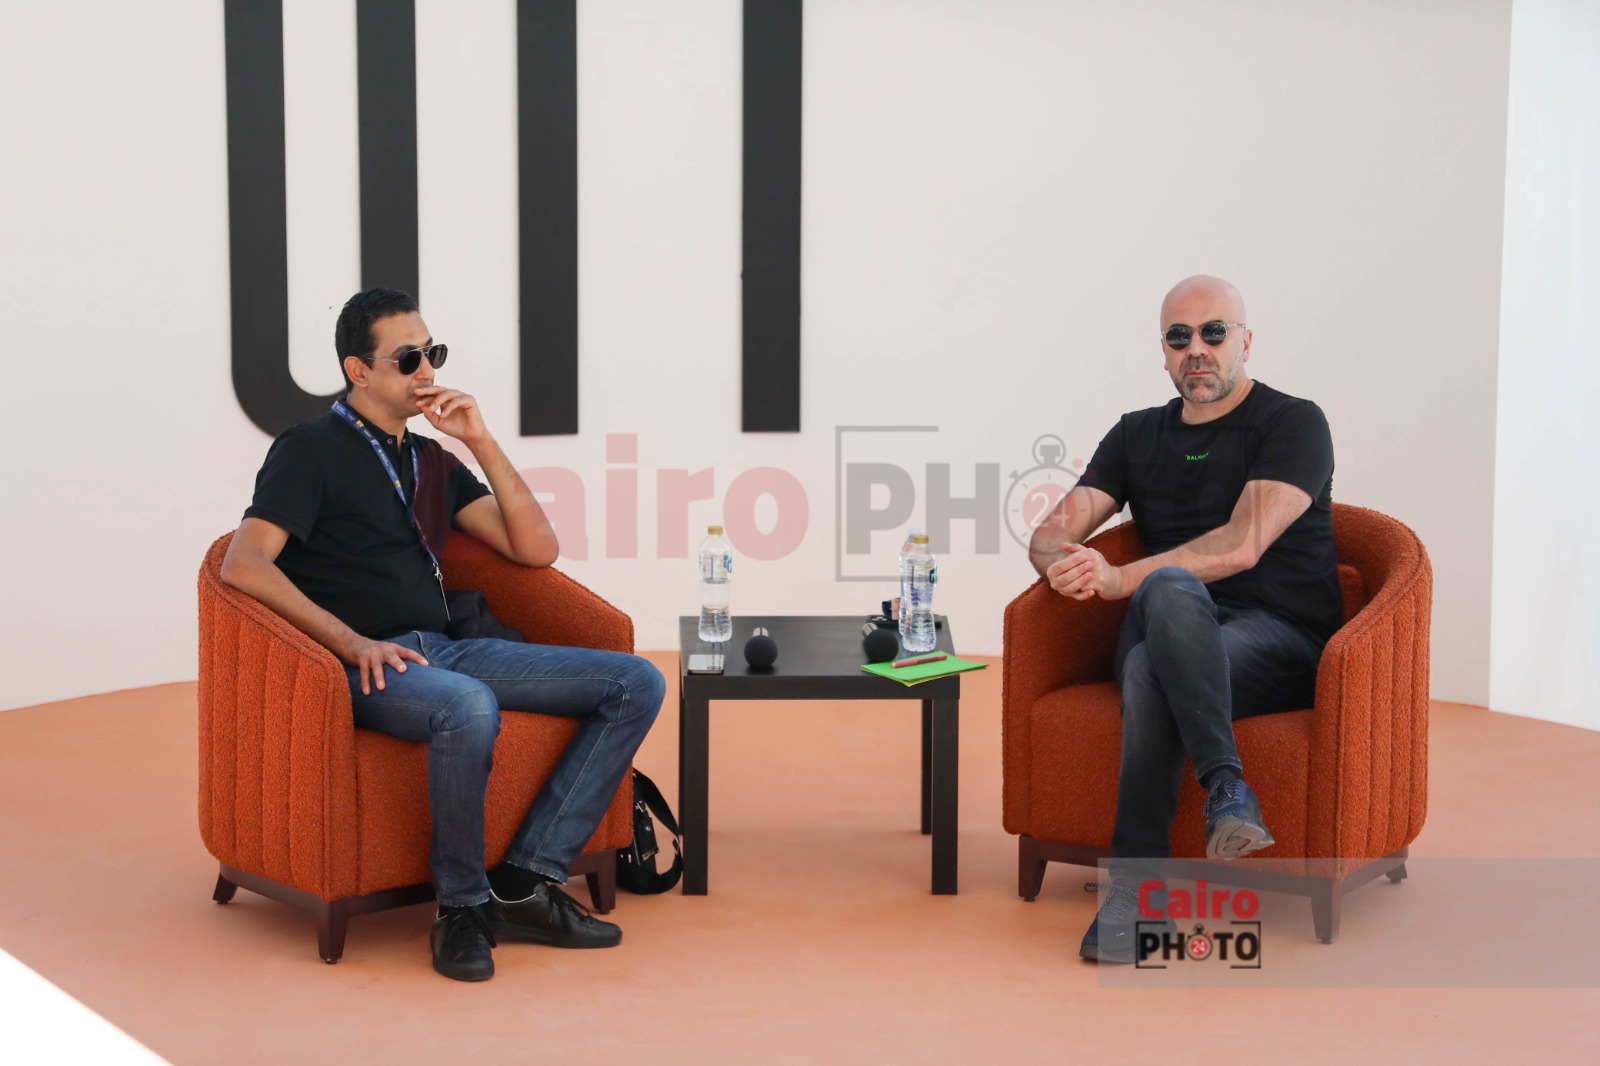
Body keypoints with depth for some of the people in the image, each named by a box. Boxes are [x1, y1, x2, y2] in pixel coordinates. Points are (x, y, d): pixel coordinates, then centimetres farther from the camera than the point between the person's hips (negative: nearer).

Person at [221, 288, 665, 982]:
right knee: (469, 709, -42)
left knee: (636, 684, -7)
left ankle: (524, 885, -13)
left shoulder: (432, 459, 22)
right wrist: (350, 642, -21)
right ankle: (462, 906, -19)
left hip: (444, 650, 7)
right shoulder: (310, 450, 2)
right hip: (365, 666, -7)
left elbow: (536, 549, 15)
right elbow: (244, 565, -12)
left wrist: (482, 443, 5)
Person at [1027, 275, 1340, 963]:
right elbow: (1051, 535, 12)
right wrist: (1066, 565, -14)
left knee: (1149, 669, -37)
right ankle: (1227, 785, -43)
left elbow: (1241, 547, -14)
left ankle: (1138, 883, -38)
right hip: (1178, 640, 4)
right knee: (1168, 586, -36)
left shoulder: (1293, 423, 1)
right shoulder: (1139, 435, 19)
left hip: (1284, 643, -4)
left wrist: (1119, 579, -23)